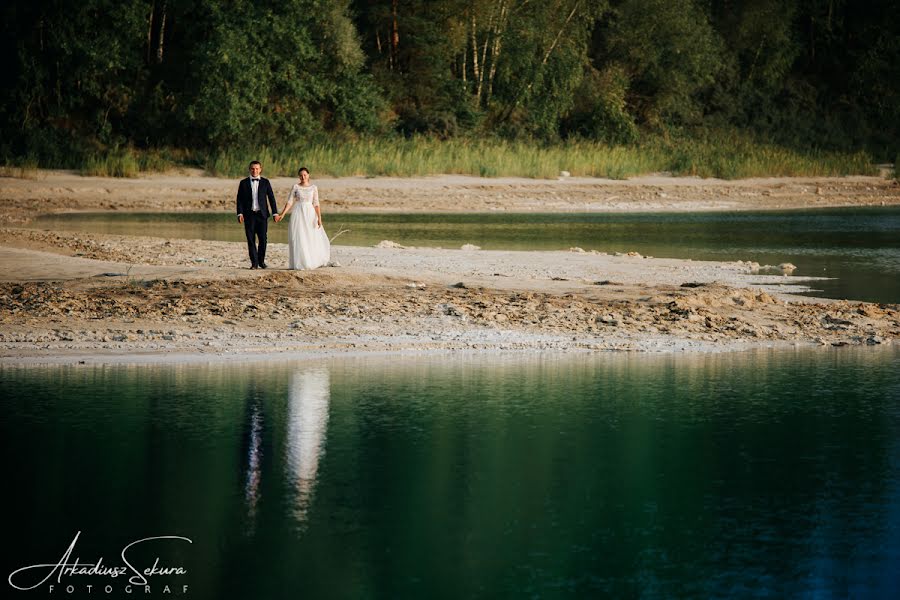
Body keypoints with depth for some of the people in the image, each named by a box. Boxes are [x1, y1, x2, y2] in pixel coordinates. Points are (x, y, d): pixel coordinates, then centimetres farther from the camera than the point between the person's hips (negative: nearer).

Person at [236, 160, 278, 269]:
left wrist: (275, 213, 1)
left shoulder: (265, 182, 7)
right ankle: (254, 263, 3)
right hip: (249, 214, 0)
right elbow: (239, 199, 5)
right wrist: (240, 213, -7)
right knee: (251, 240, -2)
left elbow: (271, 198, 7)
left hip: (262, 214, 0)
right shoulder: (244, 183, 6)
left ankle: (261, 260, 13)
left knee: (263, 239, -4)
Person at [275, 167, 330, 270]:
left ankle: (312, 262, 15)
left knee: (313, 238, -1)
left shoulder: (313, 188, 4)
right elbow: (290, 202, 1)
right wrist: (283, 214, -9)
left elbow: (316, 204, 2)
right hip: (299, 214, -1)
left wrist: (319, 218, -7)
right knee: (299, 239, -4)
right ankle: (300, 263, 1)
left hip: (310, 214, 1)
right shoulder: (295, 187, 2)